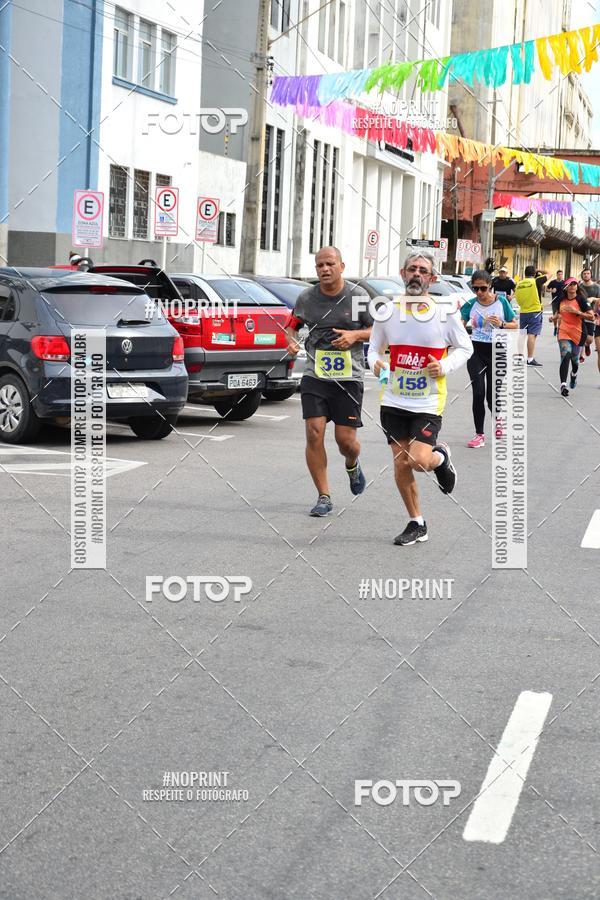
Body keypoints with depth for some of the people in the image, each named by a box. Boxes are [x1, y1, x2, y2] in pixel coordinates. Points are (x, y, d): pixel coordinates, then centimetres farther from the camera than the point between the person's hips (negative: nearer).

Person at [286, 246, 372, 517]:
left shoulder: (358, 296, -2)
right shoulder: (307, 298, 3)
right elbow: (292, 324, 17)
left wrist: (355, 335, -15)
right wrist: (291, 340, -5)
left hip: (349, 378, -1)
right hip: (315, 375, 1)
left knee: (345, 440, -1)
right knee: (314, 433, -9)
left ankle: (352, 465, 38)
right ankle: (323, 497, 3)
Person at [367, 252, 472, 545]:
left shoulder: (446, 312, -5)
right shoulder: (388, 311, 2)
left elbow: (465, 348, 5)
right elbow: (374, 347, 14)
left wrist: (445, 366, -13)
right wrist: (376, 364, -8)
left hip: (428, 403, -3)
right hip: (393, 401, 3)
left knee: (419, 460, -17)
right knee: (400, 464, 4)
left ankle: (441, 457, 20)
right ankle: (416, 524, 20)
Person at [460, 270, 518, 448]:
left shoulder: (501, 302, -1)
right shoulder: (470, 305, 1)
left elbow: (515, 325, 4)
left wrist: (502, 324, -15)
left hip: (496, 352, 0)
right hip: (476, 352, 1)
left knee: (491, 394, 1)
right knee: (478, 393, -7)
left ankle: (498, 419, 35)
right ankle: (479, 434, 5)